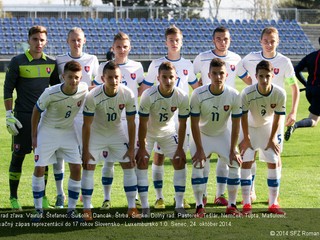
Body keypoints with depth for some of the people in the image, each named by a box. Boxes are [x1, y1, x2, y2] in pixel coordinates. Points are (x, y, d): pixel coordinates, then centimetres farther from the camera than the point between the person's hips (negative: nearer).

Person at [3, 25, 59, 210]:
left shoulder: (51, 63, 7)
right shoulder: (18, 62, -4)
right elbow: (8, 89, -2)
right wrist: (9, 115, -8)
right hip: (23, 117, -3)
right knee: (18, 156, 0)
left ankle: (42, 197, 15)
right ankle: (14, 197, 9)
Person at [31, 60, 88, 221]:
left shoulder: (84, 90, -18)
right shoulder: (50, 93, -26)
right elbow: (36, 111, -10)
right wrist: (34, 136, -7)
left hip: (68, 132, 3)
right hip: (47, 131, -3)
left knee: (76, 168, -4)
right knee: (39, 168, -6)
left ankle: (71, 209, 6)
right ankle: (38, 209, 6)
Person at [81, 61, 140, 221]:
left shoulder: (128, 95, -22)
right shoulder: (93, 96, -29)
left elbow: (131, 123, -11)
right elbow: (86, 125, -19)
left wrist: (131, 148, -10)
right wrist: (85, 151, -17)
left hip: (117, 133, 2)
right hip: (96, 134, -2)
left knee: (129, 166, -3)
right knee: (88, 168, -8)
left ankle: (132, 208, 5)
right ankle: (86, 210, 2)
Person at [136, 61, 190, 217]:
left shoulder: (182, 97, -23)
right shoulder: (148, 96, -31)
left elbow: (182, 124, -14)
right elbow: (143, 123, -24)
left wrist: (180, 148, -14)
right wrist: (142, 148, -22)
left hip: (168, 132, 2)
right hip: (148, 133, -2)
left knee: (180, 162, -8)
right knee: (142, 163, -13)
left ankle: (179, 205, -1)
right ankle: (144, 206, -8)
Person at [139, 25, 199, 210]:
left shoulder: (187, 65, 7)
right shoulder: (156, 65, -1)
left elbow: (197, 87, 21)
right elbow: (144, 90, 2)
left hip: (182, 117, 2)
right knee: (159, 156, 0)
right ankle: (159, 197, 6)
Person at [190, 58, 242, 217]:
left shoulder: (234, 95, -21)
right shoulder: (198, 95, -26)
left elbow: (236, 124, -12)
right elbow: (194, 124, -18)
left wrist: (233, 150, -12)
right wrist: (199, 149, -18)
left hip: (223, 135, 2)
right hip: (202, 135, -2)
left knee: (235, 163, -9)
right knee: (198, 165, -17)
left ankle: (232, 205, 3)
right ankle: (199, 206, -6)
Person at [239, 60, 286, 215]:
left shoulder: (280, 94, -26)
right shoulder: (247, 93, -31)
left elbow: (277, 118, -13)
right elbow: (243, 116, -17)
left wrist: (272, 139, -6)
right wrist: (246, 138, -10)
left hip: (268, 127, 2)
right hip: (250, 127, -2)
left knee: (274, 162, 0)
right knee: (246, 162, -8)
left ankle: (273, 203, 10)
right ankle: (246, 204, -2)